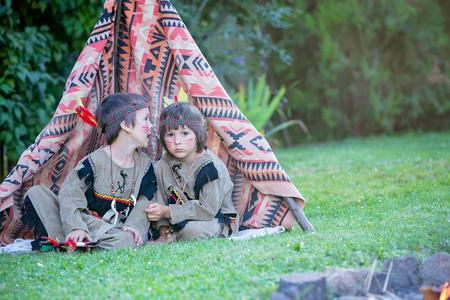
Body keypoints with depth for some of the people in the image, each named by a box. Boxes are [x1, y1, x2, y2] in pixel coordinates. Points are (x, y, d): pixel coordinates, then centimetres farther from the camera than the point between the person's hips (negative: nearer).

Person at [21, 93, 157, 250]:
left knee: (128, 241, -38)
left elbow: (145, 201, 2)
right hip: (84, 218, -1)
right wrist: (76, 227, -28)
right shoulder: (95, 161, -10)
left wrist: (135, 226, -18)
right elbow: (70, 195, -14)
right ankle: (61, 240, -30)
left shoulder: (145, 164, 3)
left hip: (113, 227, 1)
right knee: (37, 193, -16)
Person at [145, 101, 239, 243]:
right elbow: (161, 199, -2)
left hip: (217, 220, -5)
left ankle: (173, 237, -4)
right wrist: (164, 233, -16)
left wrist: (167, 212, -28)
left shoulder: (210, 166, -22)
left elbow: (208, 209, -26)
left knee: (192, 231, -40)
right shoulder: (163, 165, -2)